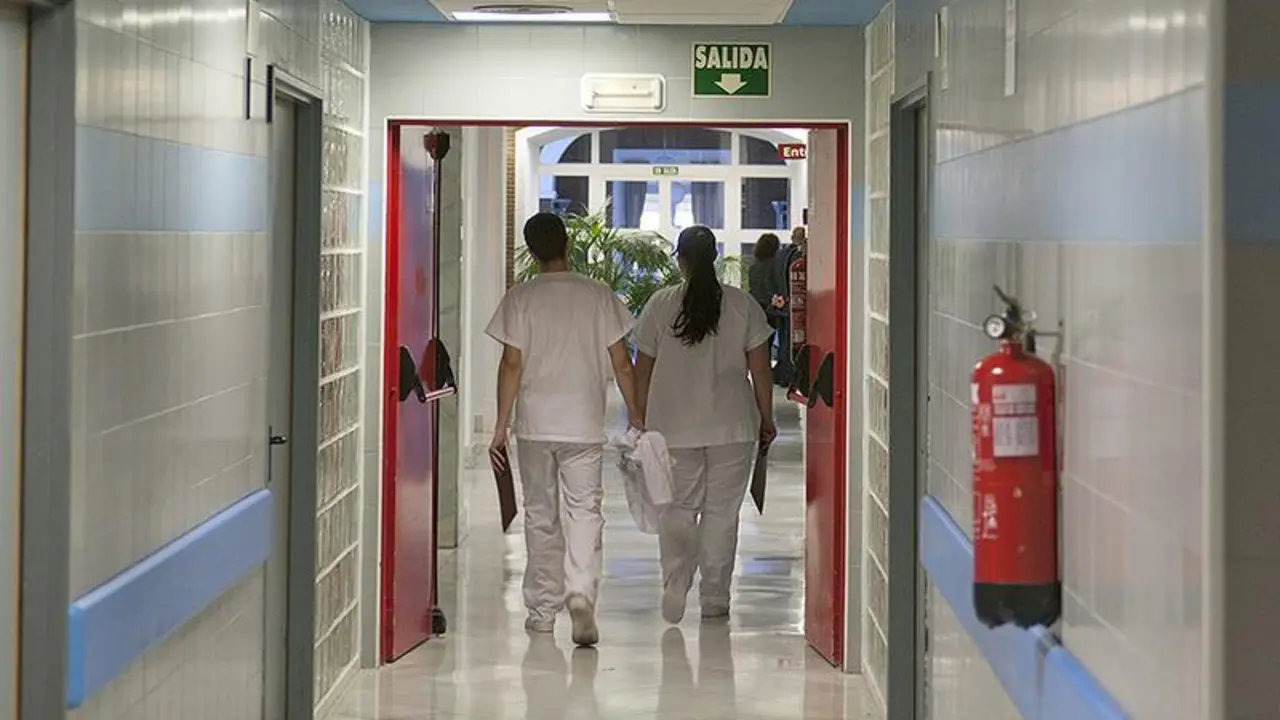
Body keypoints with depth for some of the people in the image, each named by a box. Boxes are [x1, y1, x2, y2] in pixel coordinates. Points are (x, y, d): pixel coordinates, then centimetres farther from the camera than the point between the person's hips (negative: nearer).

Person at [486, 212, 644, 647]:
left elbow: (511, 364, -5)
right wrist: (635, 414, 13)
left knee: (540, 516, 11)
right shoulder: (599, 296, 1)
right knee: (585, 512, 0)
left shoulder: (520, 299, -3)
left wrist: (501, 425, 1)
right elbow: (620, 363, 3)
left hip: (534, 423, 0)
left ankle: (543, 610, 17)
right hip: (585, 424, 0)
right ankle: (581, 594, -22)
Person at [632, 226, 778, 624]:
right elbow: (760, 370, 0)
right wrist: (766, 420, 10)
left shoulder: (660, 305, -2)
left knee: (677, 508, 10)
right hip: (732, 426, 0)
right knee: (721, 512, 9)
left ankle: (675, 583, -10)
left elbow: (642, 369, 2)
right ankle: (714, 598, 12)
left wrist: (640, 420, 12)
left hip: (673, 427, 0)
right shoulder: (743, 305, -1)